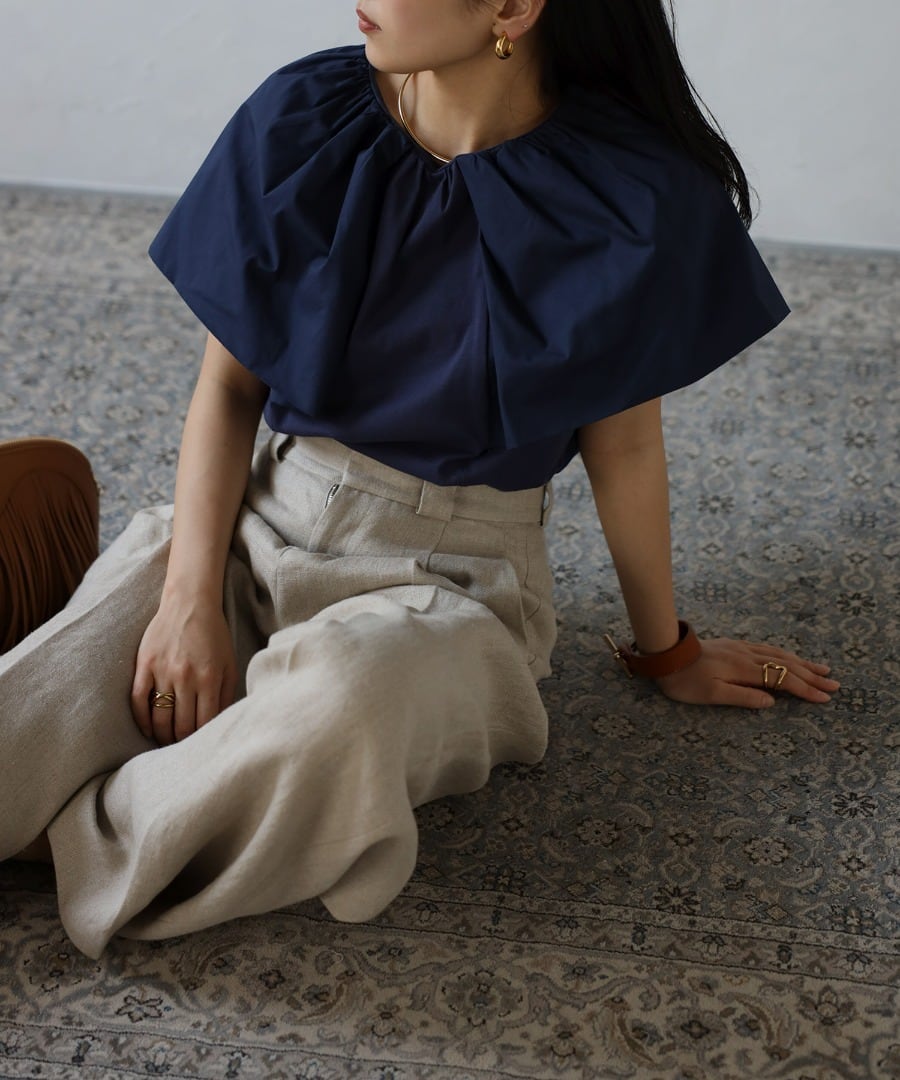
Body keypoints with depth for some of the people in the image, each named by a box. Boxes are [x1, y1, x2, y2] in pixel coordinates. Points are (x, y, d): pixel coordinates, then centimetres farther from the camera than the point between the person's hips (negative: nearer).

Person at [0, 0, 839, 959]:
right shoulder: (303, 121, -5)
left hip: (449, 578, -2)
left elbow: (622, 443, 1)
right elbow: (229, 384, 1)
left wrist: (665, 653, 14)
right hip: (258, 522, 2)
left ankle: (92, 842, -16)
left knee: (335, 699, -38)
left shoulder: (633, 199, -13)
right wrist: (191, 597, -12)